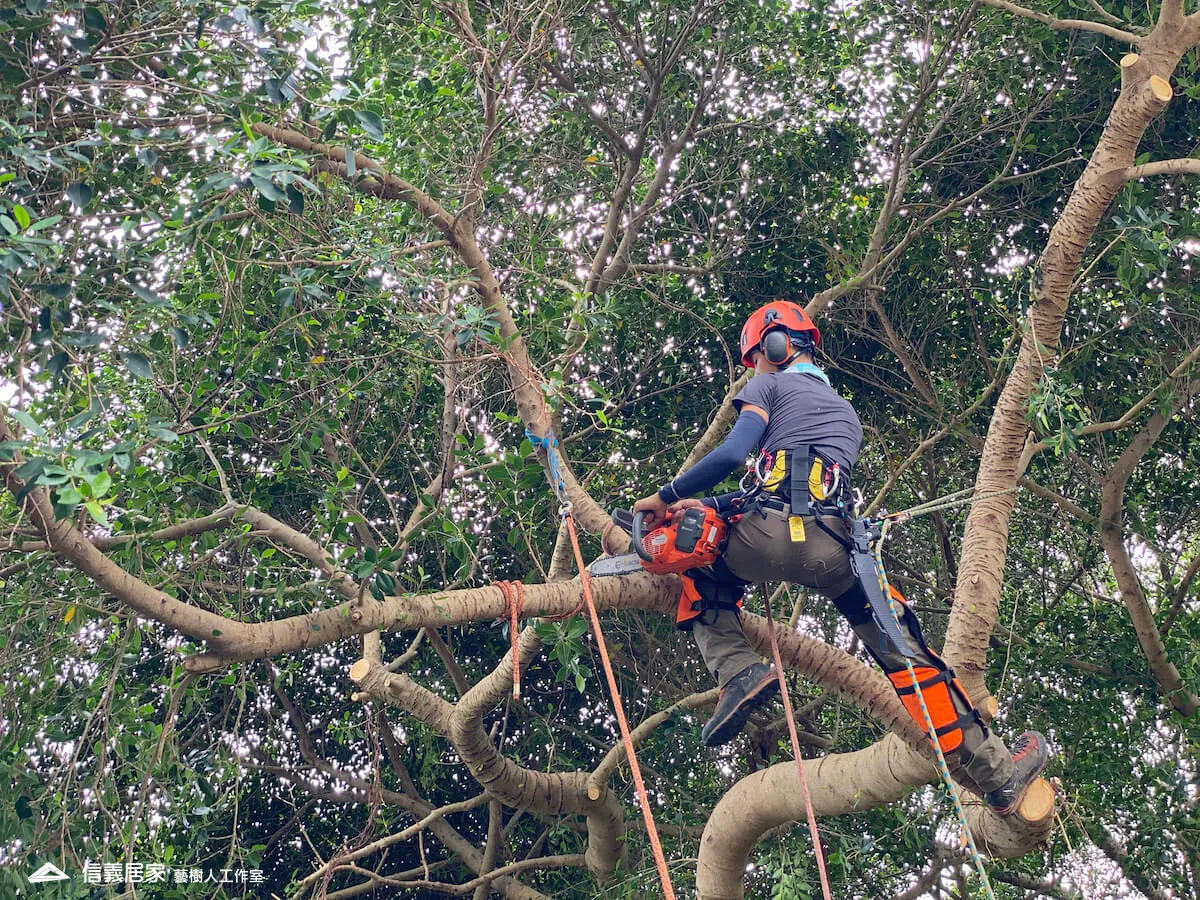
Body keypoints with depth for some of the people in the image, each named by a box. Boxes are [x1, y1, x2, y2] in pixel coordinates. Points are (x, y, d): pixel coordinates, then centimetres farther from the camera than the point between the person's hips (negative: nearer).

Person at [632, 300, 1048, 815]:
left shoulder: (770, 387, 16)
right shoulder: (846, 412, 35)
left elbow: (732, 454, -3)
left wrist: (667, 496, 7)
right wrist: (711, 505, 32)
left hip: (769, 538, -4)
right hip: (830, 549, 4)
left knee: (700, 576, 26)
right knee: (902, 649, 10)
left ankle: (738, 673, 2)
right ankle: (997, 772, 8)